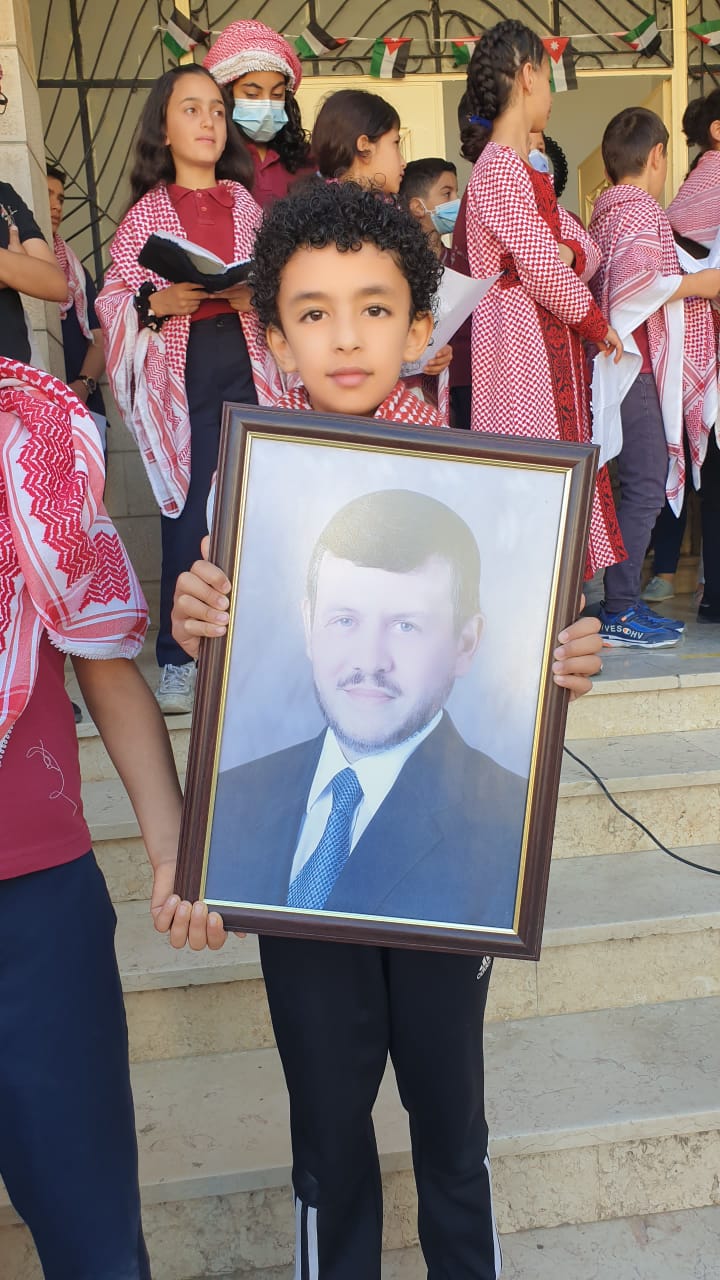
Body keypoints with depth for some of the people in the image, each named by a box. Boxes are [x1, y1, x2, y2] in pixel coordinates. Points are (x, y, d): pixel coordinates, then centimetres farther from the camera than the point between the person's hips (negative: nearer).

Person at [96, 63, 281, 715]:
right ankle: (177, 659, 8)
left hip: (245, 362, 3)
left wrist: (261, 296, -8)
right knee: (189, 510, -4)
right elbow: (112, 303, 1)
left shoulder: (244, 203, 12)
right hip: (181, 372, -2)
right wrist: (157, 304, -17)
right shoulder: (145, 214, 5)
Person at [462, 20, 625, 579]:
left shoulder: (525, 169, 20)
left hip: (553, 345, 9)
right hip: (524, 340, -9)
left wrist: (569, 251, -9)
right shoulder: (499, 166, -11)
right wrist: (599, 325, -3)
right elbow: (543, 268, -16)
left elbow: (586, 249, 14)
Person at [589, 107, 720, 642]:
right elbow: (633, 279, -24)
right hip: (639, 368, -10)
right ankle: (620, 615, -6)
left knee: (644, 486, 12)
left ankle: (627, 603, 16)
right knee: (646, 489, -9)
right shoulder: (639, 208, -9)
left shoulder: (612, 208, 20)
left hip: (633, 364, 10)